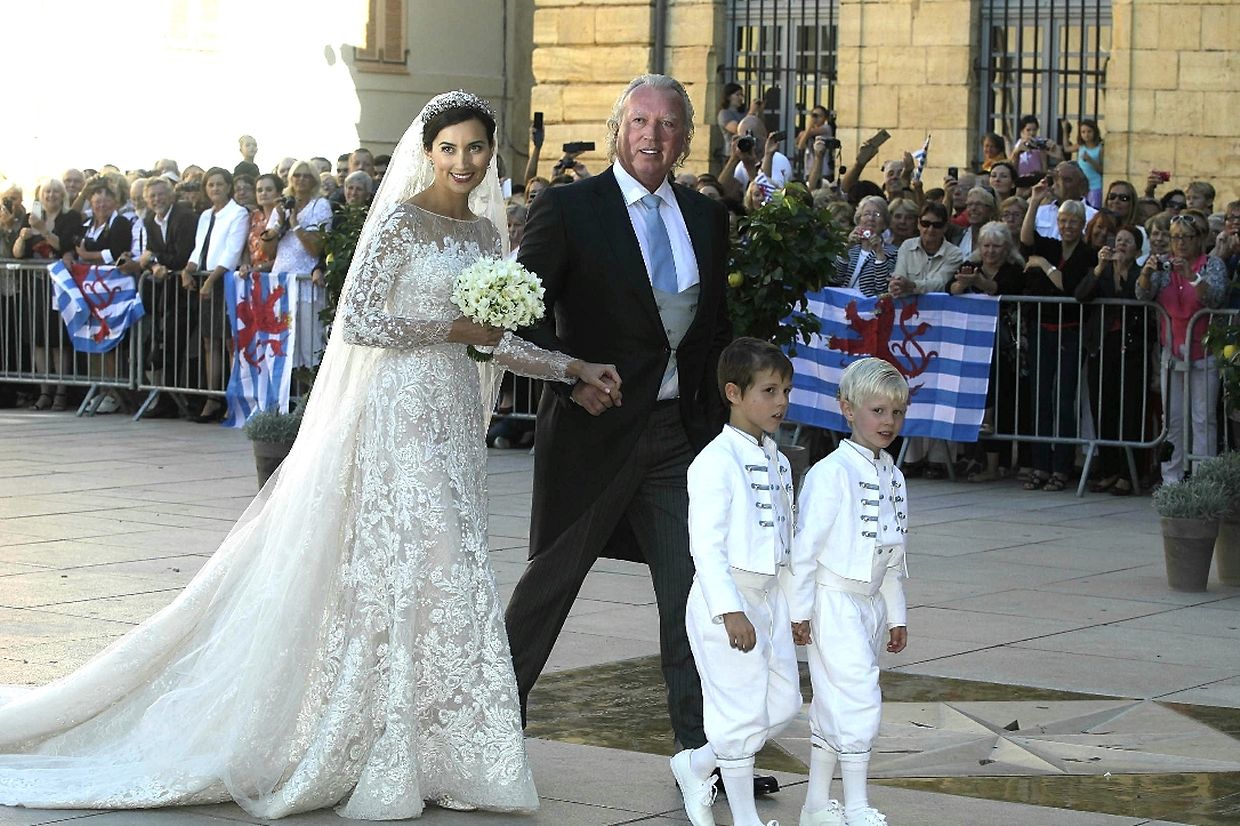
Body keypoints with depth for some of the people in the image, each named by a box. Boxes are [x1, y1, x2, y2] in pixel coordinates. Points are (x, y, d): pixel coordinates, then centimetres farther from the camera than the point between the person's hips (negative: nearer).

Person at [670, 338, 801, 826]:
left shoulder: (777, 462, 12)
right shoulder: (716, 461, -15)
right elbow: (706, 545, -20)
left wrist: (792, 604, 17)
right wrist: (730, 610, -25)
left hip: (770, 598, 9)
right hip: (727, 602, -9)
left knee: (783, 705, 11)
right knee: (742, 713, -2)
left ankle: (695, 766, 28)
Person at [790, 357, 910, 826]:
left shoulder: (893, 478, 12)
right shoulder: (832, 473, -13)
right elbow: (806, 545, -13)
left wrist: (897, 614, 19)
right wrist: (800, 609, -14)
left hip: (870, 603, 8)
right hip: (834, 600, -8)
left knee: (832, 707, 13)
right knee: (860, 699, -12)